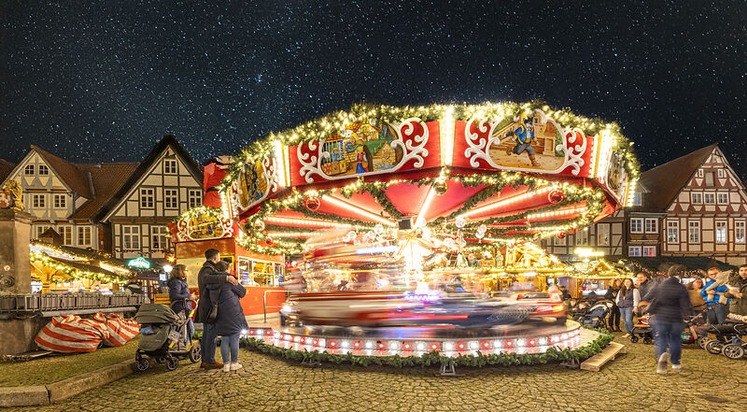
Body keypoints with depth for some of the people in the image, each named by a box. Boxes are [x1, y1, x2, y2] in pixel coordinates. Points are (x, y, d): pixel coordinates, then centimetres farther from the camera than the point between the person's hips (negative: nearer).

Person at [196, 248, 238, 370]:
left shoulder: (206, 269, 19)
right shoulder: (207, 269, -14)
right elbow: (206, 279, -39)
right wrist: (226, 277, -43)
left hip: (206, 308, 11)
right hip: (210, 308, -11)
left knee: (207, 334, 14)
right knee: (212, 334, -5)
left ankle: (205, 360, 20)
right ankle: (210, 361, 0)